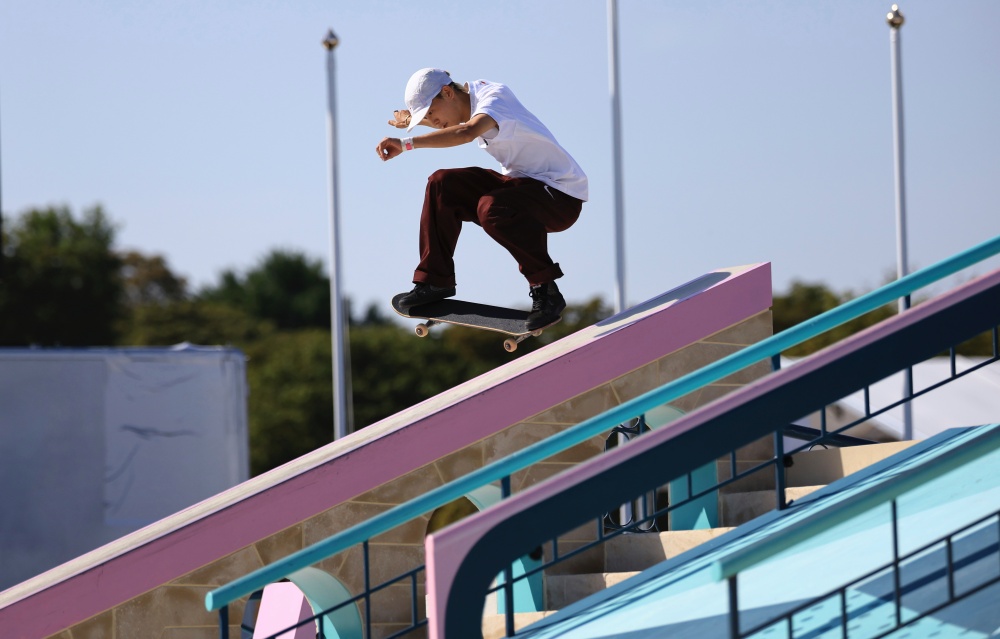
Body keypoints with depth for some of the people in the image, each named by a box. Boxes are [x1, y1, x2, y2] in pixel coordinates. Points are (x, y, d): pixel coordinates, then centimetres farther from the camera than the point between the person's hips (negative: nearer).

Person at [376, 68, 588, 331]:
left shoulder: (494, 96, -21)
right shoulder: (472, 95, 6)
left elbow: (467, 132, -45)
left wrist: (407, 143, -49)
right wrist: (411, 120, 16)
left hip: (562, 195, -9)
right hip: (521, 181, 9)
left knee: (491, 208, -36)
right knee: (441, 184, -1)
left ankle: (546, 291, -25)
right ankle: (435, 280, 5)